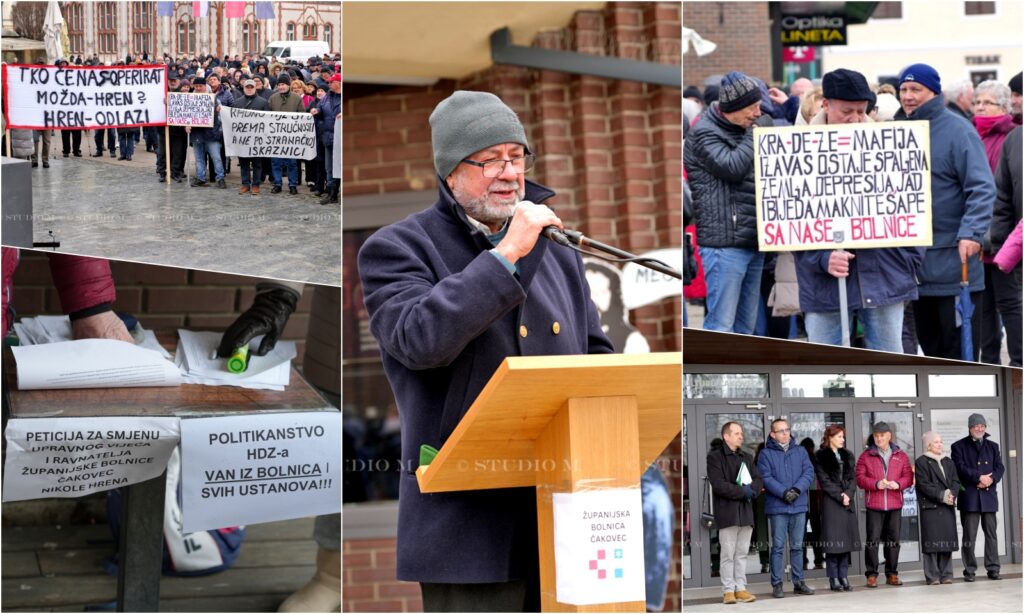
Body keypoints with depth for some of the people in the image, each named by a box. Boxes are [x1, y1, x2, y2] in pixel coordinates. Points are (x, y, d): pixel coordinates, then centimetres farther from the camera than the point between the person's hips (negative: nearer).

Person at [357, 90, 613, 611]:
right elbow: (419, 341, -20)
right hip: (466, 526, -6)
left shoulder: (555, 253, 18)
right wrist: (508, 254, -17)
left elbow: (597, 359, 25)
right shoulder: (395, 250, -1)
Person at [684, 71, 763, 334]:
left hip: (753, 242, 9)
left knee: (746, 326, 11)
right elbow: (733, 167, -20)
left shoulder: (743, 132, 20)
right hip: (724, 242, -9)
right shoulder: (704, 133, -6)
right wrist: (754, 135, -7)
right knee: (721, 325, -10)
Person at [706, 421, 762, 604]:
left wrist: (752, 489, -11)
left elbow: (759, 479, 12)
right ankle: (728, 590, 0)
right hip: (727, 512, -6)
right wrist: (742, 491, -14)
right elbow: (718, 484, -13)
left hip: (746, 511, 6)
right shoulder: (715, 457, -3)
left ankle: (740, 588, 11)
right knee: (727, 553, -4)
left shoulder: (746, 457, 19)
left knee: (742, 553, 7)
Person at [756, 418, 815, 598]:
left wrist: (797, 490, -14)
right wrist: (783, 492, -19)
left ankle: (798, 582, 16)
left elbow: (809, 473, 2)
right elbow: (766, 478, -9)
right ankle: (777, 585, 1)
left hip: (799, 506, 3)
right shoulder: (766, 454, 0)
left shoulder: (800, 452, 11)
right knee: (778, 546, -2)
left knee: (797, 546, 9)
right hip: (777, 507, -3)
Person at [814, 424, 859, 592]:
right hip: (831, 503, -5)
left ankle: (844, 578, 7)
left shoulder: (848, 456, 16)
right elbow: (824, 481, -7)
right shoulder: (821, 457, -1)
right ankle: (834, 580, -2)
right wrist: (840, 496, -12)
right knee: (833, 540, -6)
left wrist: (848, 494, -7)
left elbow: (852, 478, 10)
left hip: (848, 502, 6)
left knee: (847, 540, 4)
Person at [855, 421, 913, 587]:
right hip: (874, 505, -2)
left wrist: (898, 484, -13)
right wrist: (876, 484, -16)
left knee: (894, 539, 6)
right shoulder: (866, 456, 5)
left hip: (895, 504, 2)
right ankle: (871, 574, 0)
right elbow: (860, 478, -1)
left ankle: (892, 573, 15)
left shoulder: (901, 456, 11)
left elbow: (908, 477, 7)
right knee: (873, 539, -5)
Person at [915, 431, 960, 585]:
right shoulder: (921, 462, 0)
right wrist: (942, 496, -17)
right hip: (930, 507, -5)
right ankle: (932, 576, -4)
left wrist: (951, 494, -11)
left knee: (947, 540, 3)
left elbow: (956, 481, 10)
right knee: (932, 542, -6)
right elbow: (924, 485, -10)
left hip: (948, 507, 5)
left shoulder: (948, 462, 18)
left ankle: (946, 574, 8)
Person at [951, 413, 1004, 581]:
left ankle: (993, 569, 8)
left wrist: (991, 479, -12)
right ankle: (969, 571, 2)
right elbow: (960, 468, -8)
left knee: (991, 534, 3)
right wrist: (979, 477, -18)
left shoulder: (993, 446, 17)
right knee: (969, 535, -3)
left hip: (989, 495, 3)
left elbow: (1000, 467, 8)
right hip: (969, 496, -3)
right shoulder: (959, 446, 5)